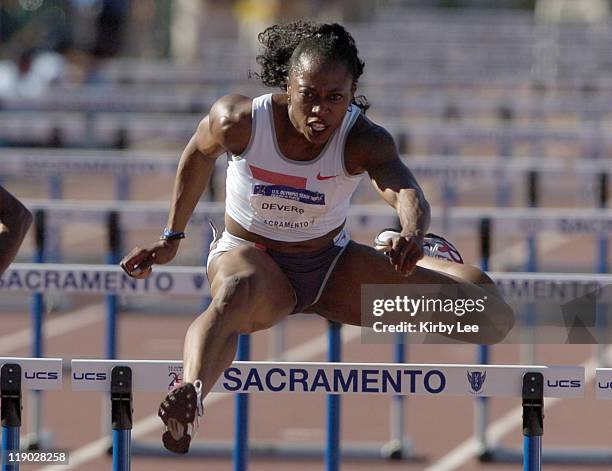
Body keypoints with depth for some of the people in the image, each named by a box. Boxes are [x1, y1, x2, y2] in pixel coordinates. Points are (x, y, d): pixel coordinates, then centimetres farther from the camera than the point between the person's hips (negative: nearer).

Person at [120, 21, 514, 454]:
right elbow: (200, 154, 3)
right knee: (237, 292, -43)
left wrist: (412, 235, -67)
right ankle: (188, 397, -73)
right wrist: (172, 238, 9)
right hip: (250, 257, -2)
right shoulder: (240, 121, -20)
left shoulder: (364, 141, -22)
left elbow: (406, 191, -42)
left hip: (332, 266, 3)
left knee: (477, 292, -6)